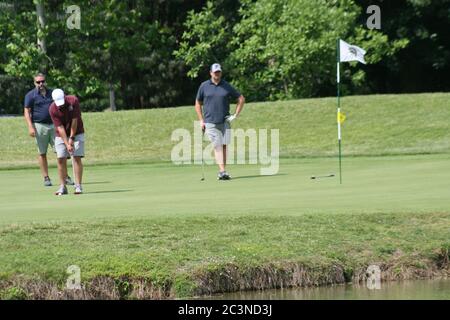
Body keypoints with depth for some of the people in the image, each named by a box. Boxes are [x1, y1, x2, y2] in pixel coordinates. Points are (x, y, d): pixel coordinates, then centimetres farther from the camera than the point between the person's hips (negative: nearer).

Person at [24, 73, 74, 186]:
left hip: (53, 125, 3)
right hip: (40, 126, -3)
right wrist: (30, 127, -14)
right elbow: (27, 112, -4)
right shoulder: (30, 95, 0)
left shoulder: (52, 93, 12)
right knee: (42, 153, 2)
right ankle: (46, 178, 9)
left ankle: (65, 176, 2)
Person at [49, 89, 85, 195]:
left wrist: (72, 138, -15)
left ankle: (78, 186, -10)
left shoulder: (73, 101, -21)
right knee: (61, 159, -5)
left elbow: (74, 120, -17)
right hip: (61, 135, 1)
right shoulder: (53, 109, -19)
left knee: (77, 158, -9)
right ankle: (63, 187, 1)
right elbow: (60, 127, -20)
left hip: (76, 133, -1)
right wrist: (67, 144, -25)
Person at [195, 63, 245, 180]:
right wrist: (201, 120, 4)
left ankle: (222, 172, 10)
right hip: (210, 122, -2)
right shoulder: (204, 86, 3)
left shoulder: (227, 86, 4)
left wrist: (235, 115, 5)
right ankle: (222, 171, -17)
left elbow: (241, 99, 12)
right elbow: (198, 104, 11)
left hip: (224, 122, 2)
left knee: (224, 146, 3)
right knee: (217, 147, -11)